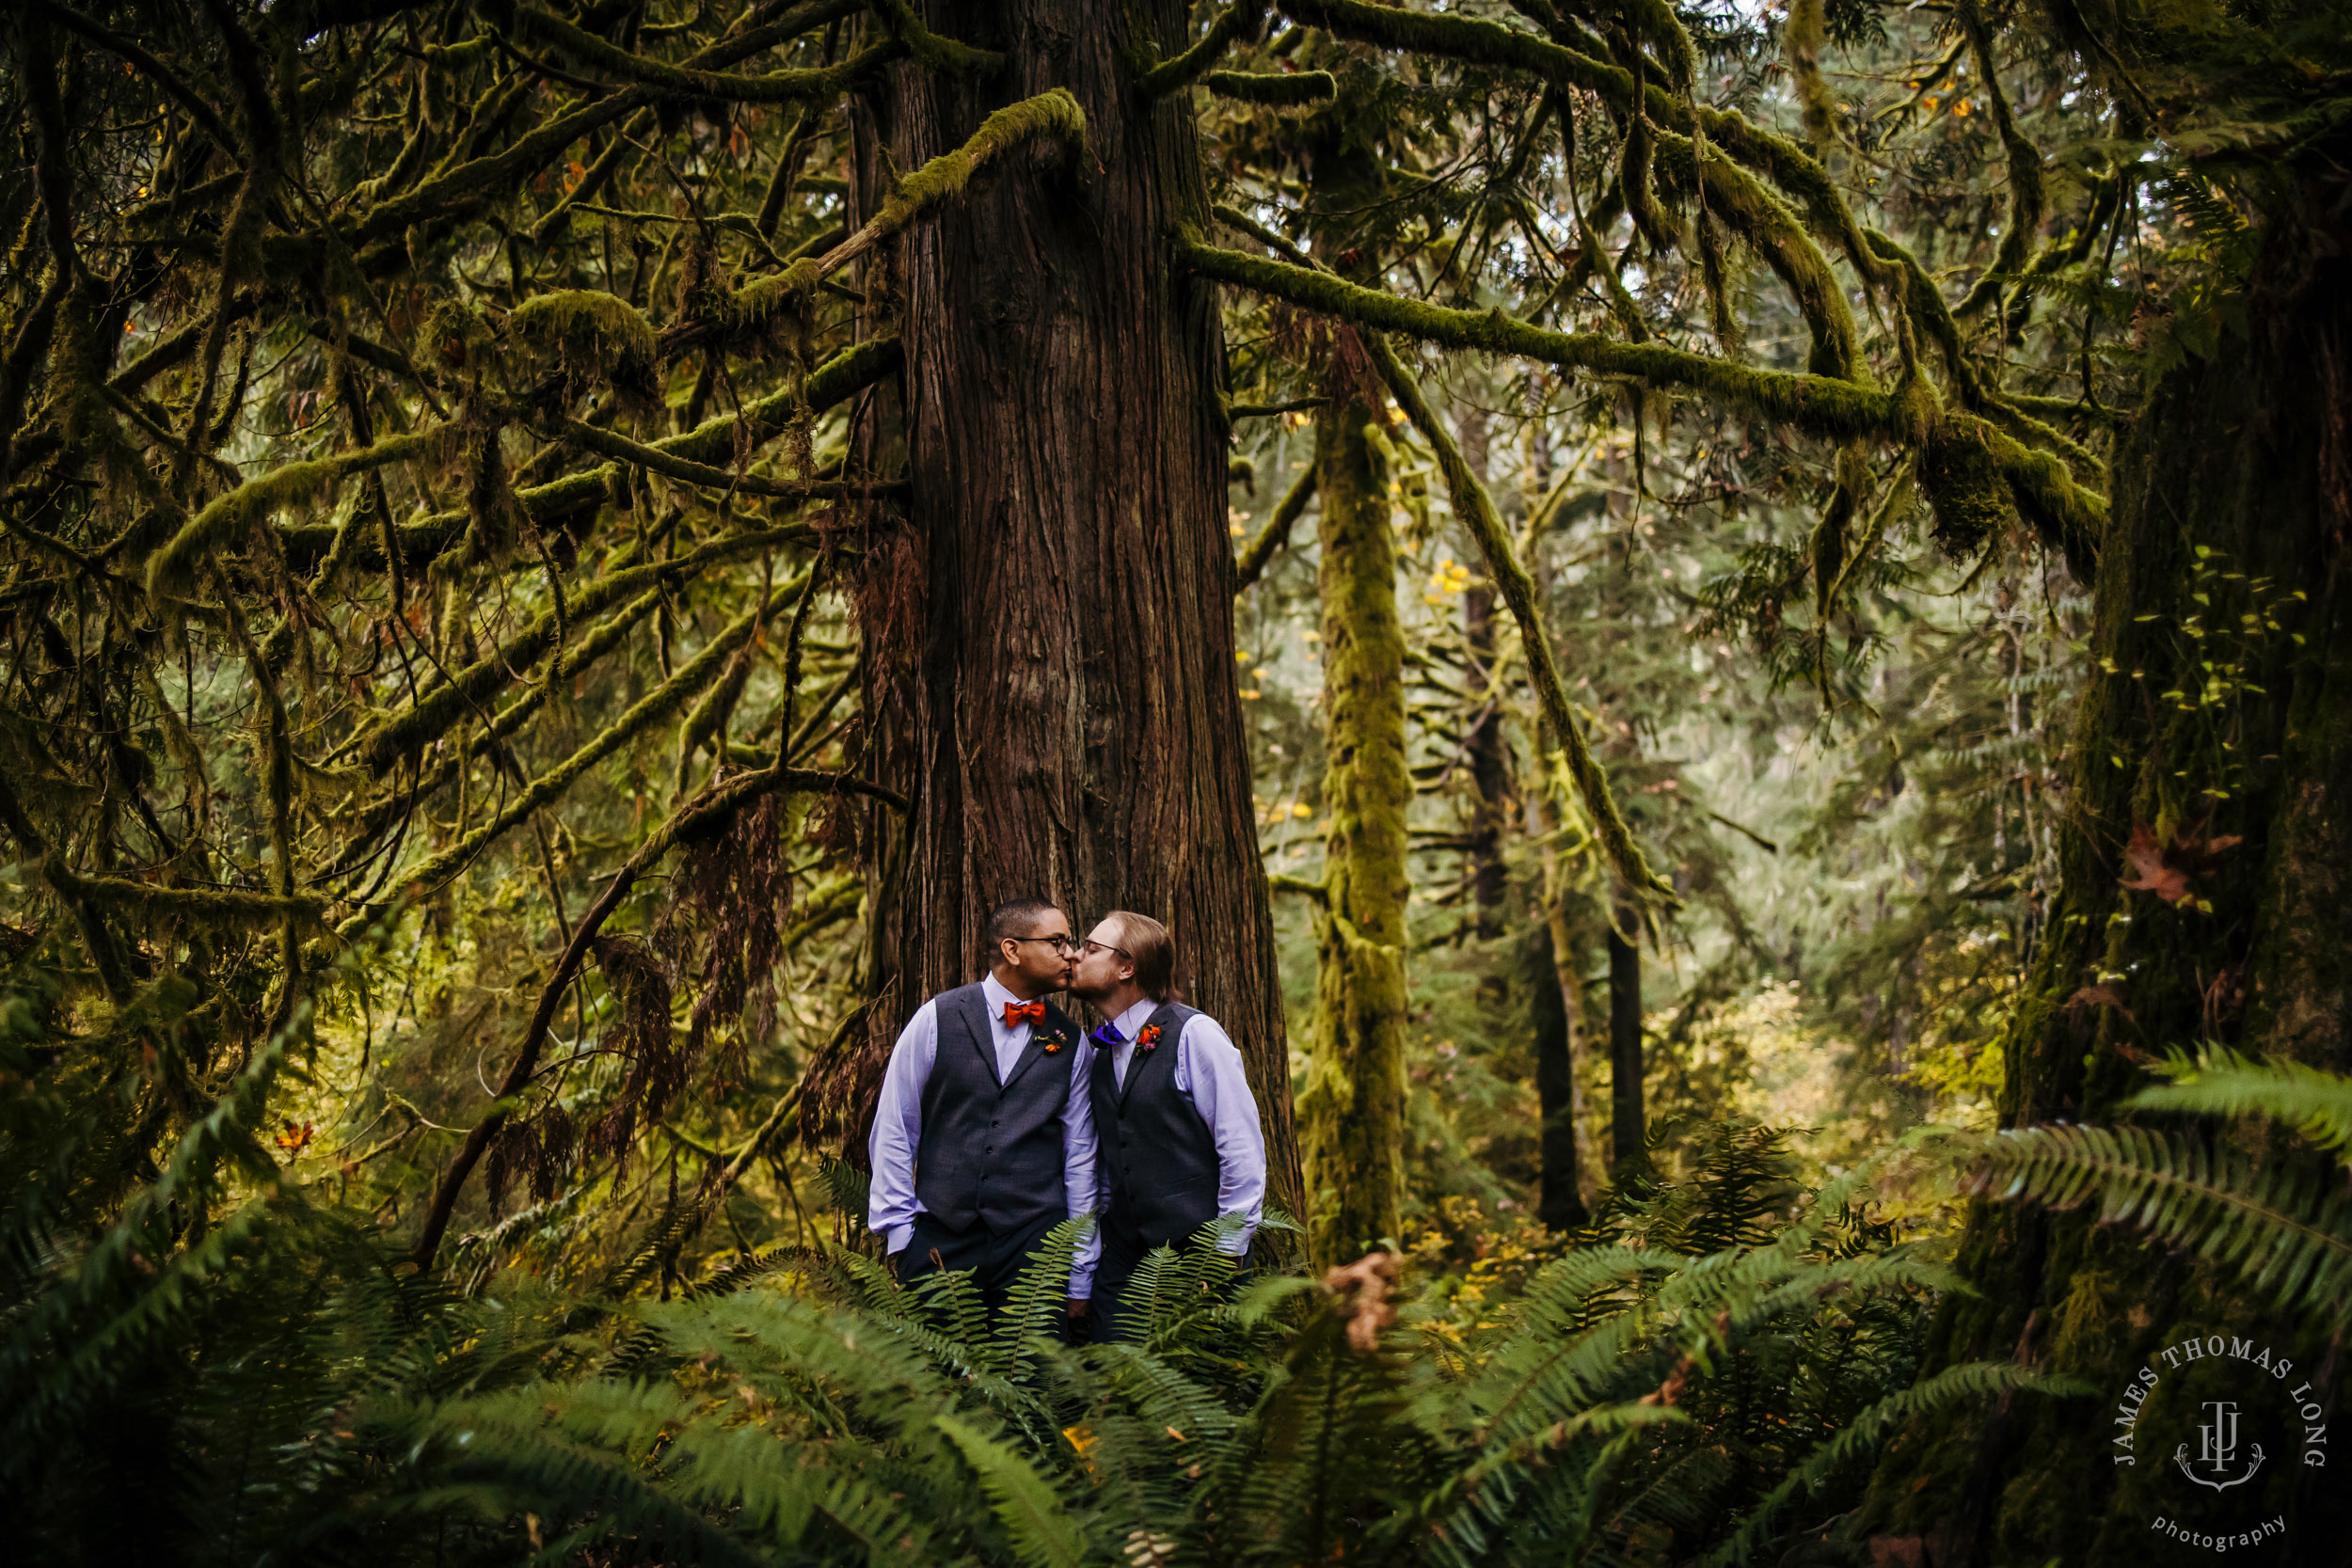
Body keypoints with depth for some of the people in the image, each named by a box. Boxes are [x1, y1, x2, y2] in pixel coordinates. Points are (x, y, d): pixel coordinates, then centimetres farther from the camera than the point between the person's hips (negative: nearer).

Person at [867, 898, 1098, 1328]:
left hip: (1033, 1249, 1)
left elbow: (1079, 1157, 7)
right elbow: (892, 1129, 4)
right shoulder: (937, 1019, 1)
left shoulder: (1070, 1043, 6)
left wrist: (1080, 1277, 7)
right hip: (939, 1242, -1)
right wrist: (898, 1231, -1)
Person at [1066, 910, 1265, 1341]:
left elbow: (1243, 1148, -11)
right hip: (1123, 1255, 6)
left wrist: (1226, 1256, -13)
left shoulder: (1193, 1034, -10)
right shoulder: (1100, 1052, 11)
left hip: (1196, 1255, -6)